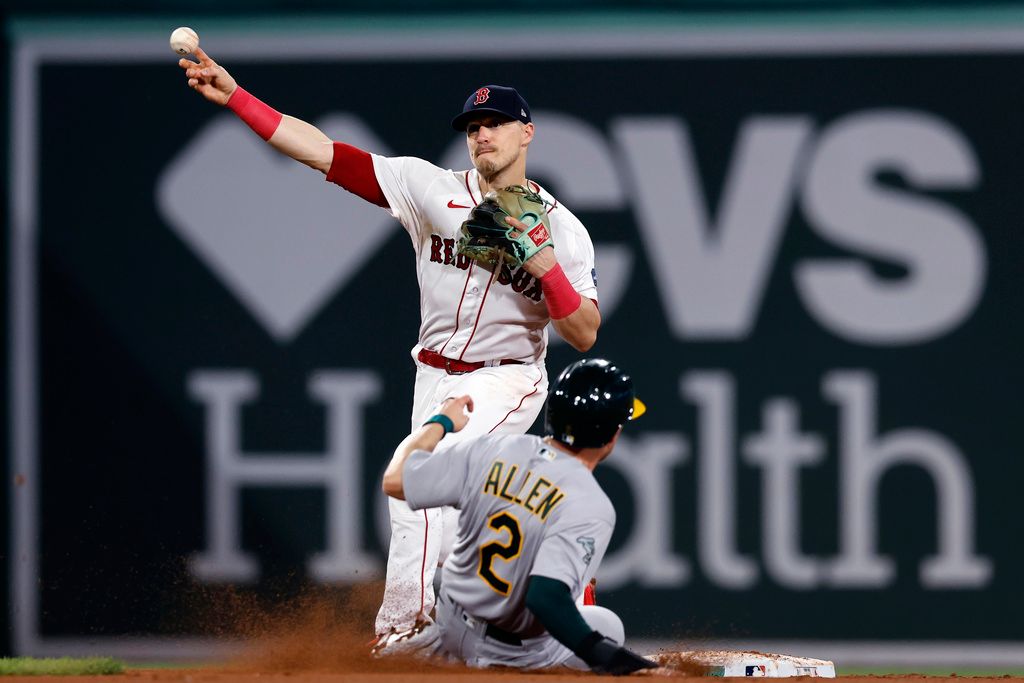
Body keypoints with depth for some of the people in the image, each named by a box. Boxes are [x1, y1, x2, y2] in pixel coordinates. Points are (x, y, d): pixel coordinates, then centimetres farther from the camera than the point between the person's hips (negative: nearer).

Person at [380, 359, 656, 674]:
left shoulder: (491, 450, -13)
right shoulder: (591, 506, -28)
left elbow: (394, 480, -6)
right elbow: (546, 595, -39)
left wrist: (440, 422, 10)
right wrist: (602, 654, -32)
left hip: (451, 627, 5)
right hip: (516, 653, -5)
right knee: (608, 627, 21)